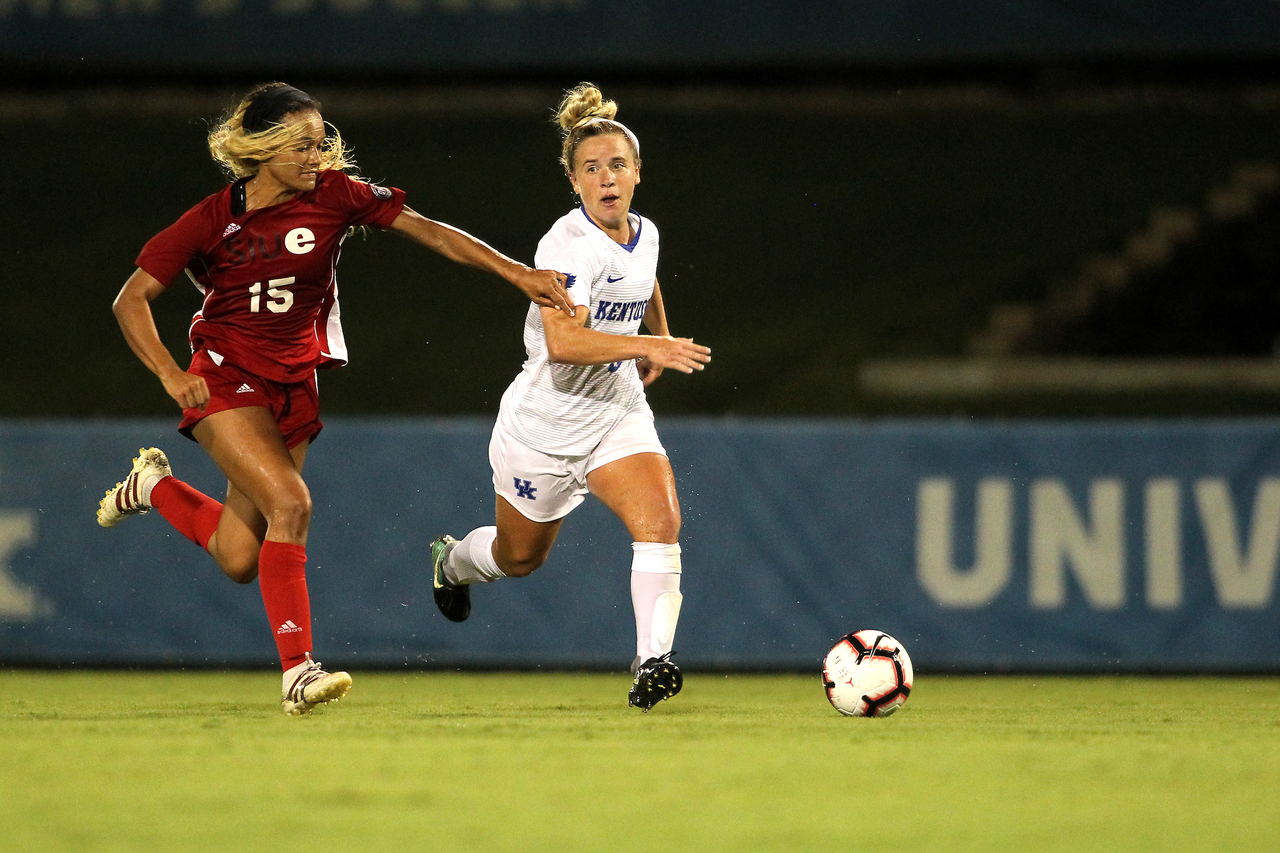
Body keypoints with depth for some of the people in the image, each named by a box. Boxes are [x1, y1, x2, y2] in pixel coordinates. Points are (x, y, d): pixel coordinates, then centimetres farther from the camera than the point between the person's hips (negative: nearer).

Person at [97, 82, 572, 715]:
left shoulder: (335, 194, -5)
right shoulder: (213, 220, -10)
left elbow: (428, 232, -9)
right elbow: (132, 300, -5)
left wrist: (516, 272, -19)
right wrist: (170, 374, -18)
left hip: (294, 384, 4)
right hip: (225, 379, -4)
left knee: (241, 560, 3)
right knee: (291, 503, -25)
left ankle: (153, 486, 32)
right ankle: (298, 671, -22)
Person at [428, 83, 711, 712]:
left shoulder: (644, 234, 0)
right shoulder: (568, 244, -24)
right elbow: (562, 341, -38)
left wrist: (656, 344, 29)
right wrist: (652, 346, -41)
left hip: (618, 412, 5)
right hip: (546, 420, -5)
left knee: (660, 521, -23)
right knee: (520, 556, 18)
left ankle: (651, 662, -27)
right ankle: (453, 560, 52)